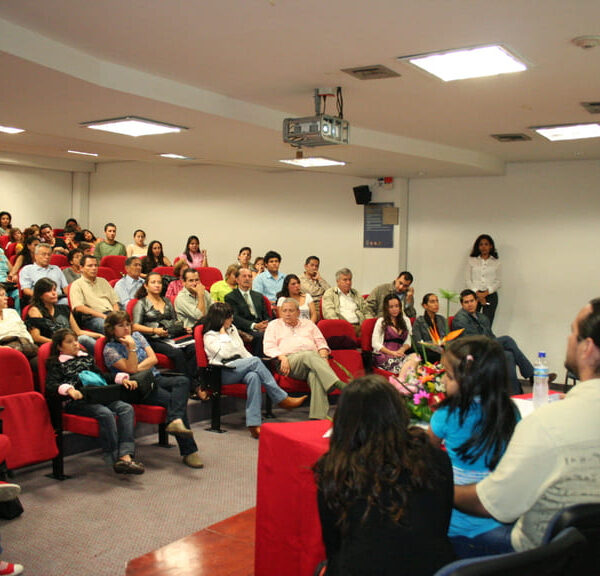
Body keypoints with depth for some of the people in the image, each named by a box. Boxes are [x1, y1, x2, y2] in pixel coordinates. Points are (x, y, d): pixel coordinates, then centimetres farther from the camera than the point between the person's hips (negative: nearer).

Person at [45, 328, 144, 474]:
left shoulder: (87, 358, 27)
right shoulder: (56, 364, 9)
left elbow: (103, 375, 30)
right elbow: (50, 386, -5)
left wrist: (121, 378, 13)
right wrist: (68, 389, -25)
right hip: (76, 402, -6)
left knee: (126, 408, -18)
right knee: (106, 413, -32)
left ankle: (125, 456, -32)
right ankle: (114, 459, -24)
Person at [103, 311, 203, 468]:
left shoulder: (137, 336, 18)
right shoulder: (110, 349, 0)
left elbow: (153, 359, 9)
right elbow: (130, 368, -12)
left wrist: (138, 368, -6)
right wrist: (131, 347, -18)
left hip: (155, 379, 6)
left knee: (183, 381, -26)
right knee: (173, 399, -27)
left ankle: (175, 421, -48)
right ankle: (189, 451, -31)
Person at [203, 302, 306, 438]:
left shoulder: (232, 329, 24)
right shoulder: (209, 336, 2)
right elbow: (225, 353, -13)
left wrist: (254, 365, 8)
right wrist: (223, 334, -4)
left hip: (241, 368, 6)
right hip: (224, 373, -6)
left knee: (254, 377, -33)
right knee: (255, 361, -30)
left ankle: (253, 424, -45)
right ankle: (282, 399, -25)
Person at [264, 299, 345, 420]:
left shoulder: (308, 324, 30)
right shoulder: (274, 325, 24)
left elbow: (321, 343, 22)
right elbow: (269, 347, 10)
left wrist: (323, 357, 0)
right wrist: (282, 357, -10)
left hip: (313, 358, 2)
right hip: (290, 359, -2)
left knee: (315, 374, -37)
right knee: (309, 355, -38)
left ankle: (318, 416, -49)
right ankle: (339, 384, -54)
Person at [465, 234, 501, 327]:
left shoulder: (496, 262, 10)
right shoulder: (471, 260, 8)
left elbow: (497, 281, 6)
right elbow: (467, 280, 4)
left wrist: (486, 293, -9)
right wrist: (477, 293, -7)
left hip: (490, 295, 0)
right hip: (474, 295, 0)